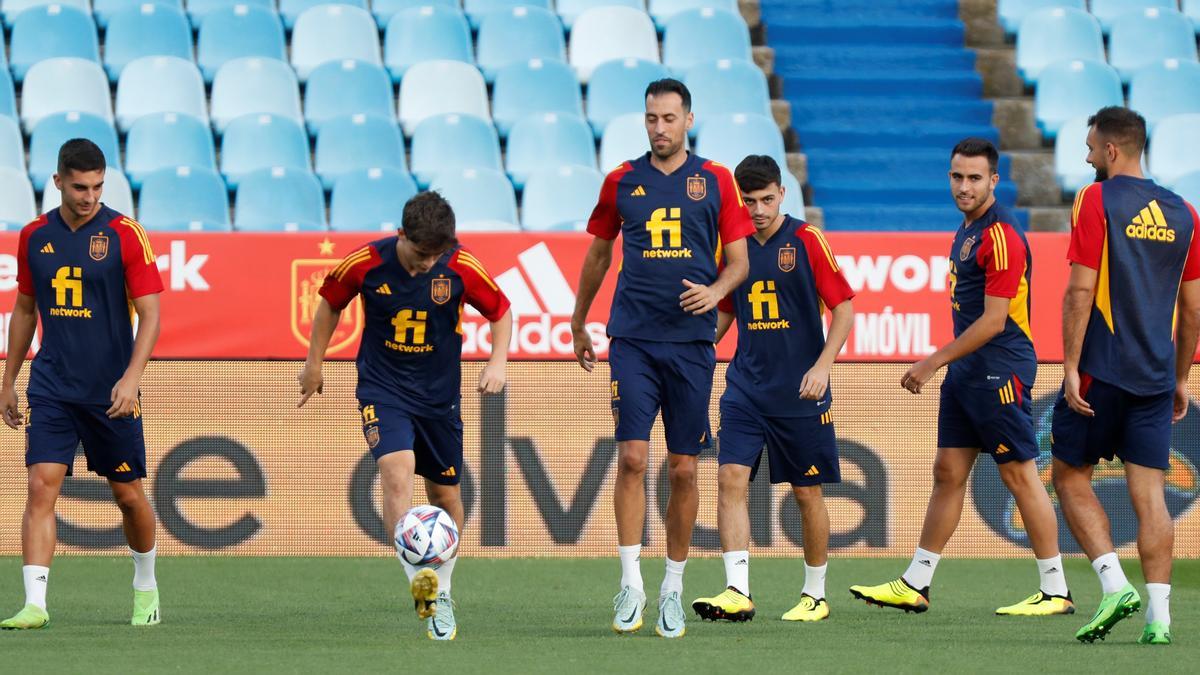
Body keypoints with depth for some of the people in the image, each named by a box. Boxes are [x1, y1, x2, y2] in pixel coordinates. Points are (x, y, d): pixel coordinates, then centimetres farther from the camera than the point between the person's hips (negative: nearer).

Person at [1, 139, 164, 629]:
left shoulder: (124, 235, -7)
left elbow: (150, 314, -8)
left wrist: (131, 377, -20)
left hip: (110, 391, -2)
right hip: (51, 387, 2)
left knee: (128, 494, 9)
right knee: (42, 487, -12)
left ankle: (146, 586, 33)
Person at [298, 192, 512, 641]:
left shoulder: (462, 268, -13)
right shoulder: (365, 263, -15)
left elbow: (500, 311, 3)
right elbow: (331, 302, 4)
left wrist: (497, 363, -12)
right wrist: (314, 364, 10)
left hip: (439, 394, 2)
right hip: (382, 389, -2)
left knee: (445, 493, 9)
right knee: (397, 469, -26)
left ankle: (441, 594, 27)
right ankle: (418, 581, -35)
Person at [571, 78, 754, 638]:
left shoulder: (716, 181, 5)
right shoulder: (622, 181, 7)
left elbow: (738, 260, 7)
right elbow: (598, 255, 19)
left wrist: (715, 291, -14)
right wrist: (578, 325, 24)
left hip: (692, 341, 0)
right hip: (632, 338, 0)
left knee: (683, 468, 3)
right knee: (632, 456, -12)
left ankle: (673, 588, 14)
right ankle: (631, 582, -8)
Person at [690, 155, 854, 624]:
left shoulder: (806, 240, -6)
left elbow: (844, 307, -5)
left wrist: (823, 365, -17)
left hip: (799, 392, -3)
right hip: (745, 387, 3)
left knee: (807, 492, 5)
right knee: (731, 479, -12)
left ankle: (815, 595, 20)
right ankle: (737, 592, -16)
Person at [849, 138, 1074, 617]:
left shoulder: (1000, 235, -16)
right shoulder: (968, 229, 14)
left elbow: (993, 320, -19)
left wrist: (934, 361, -14)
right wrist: (944, 363, 18)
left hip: (998, 373, -9)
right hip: (966, 373, 9)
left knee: (1019, 475, -5)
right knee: (948, 472, 10)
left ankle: (1055, 592, 0)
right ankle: (914, 585, 13)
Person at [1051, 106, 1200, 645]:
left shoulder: (1095, 201, -6)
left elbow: (1080, 291, -12)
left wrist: (1070, 367, -10)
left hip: (1102, 371, -4)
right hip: (1156, 375, 5)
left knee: (1070, 476, 9)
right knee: (1149, 494, 3)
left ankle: (1114, 582, -7)